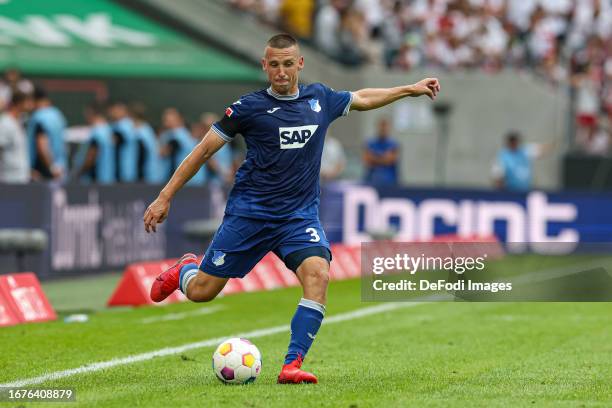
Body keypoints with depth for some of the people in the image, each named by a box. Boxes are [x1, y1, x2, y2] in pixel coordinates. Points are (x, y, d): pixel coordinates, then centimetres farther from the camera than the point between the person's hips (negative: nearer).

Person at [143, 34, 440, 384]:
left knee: (318, 274, -26)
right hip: (249, 212, -2)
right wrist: (165, 197, -3)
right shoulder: (249, 107, -6)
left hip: (300, 215, 2)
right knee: (201, 291, 0)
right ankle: (184, 270, 39)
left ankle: (292, 365, -24)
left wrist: (410, 89, 28)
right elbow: (205, 150, -1)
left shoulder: (320, 99, 6)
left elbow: (361, 99, 27)